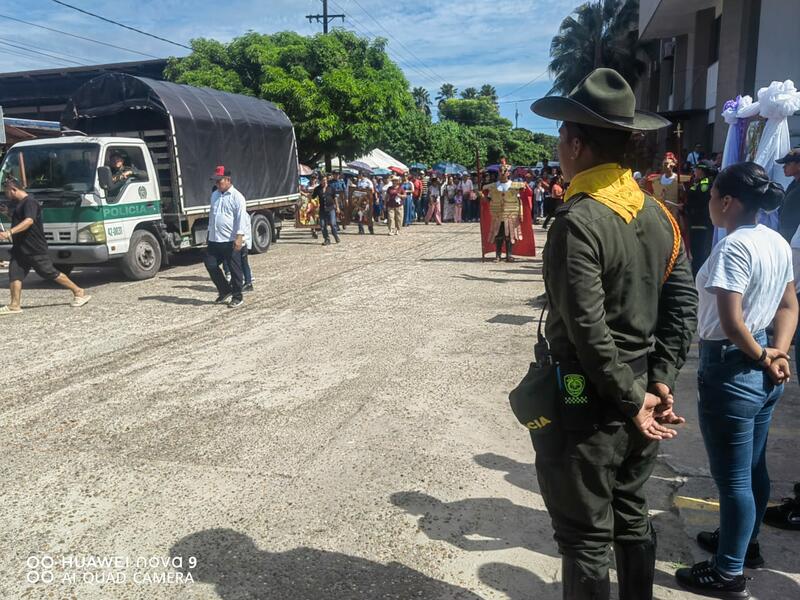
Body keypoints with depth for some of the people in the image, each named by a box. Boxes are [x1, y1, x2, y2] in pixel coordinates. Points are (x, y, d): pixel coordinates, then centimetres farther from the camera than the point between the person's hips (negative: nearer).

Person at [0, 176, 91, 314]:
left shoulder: (29, 202, -16)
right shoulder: (17, 203, 16)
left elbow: (29, 221, -32)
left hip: (35, 249, -10)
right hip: (20, 248, 10)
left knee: (51, 273, -4)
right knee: (14, 273, 1)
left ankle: (79, 293, 6)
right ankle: (15, 305, 2)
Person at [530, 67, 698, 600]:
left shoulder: (577, 220, -20)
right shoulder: (657, 213, 3)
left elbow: (589, 329, -23)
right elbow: (683, 304, 3)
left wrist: (631, 400, -12)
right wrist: (660, 383, 1)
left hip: (586, 401, -8)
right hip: (639, 394, 8)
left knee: (586, 537, 8)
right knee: (632, 517, 23)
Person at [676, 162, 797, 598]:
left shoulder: (733, 247, -22)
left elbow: (731, 322, -25)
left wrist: (761, 357, -9)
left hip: (731, 368, -9)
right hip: (763, 372, 9)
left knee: (732, 477, 5)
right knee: (753, 468, 23)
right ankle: (745, 542, 42)